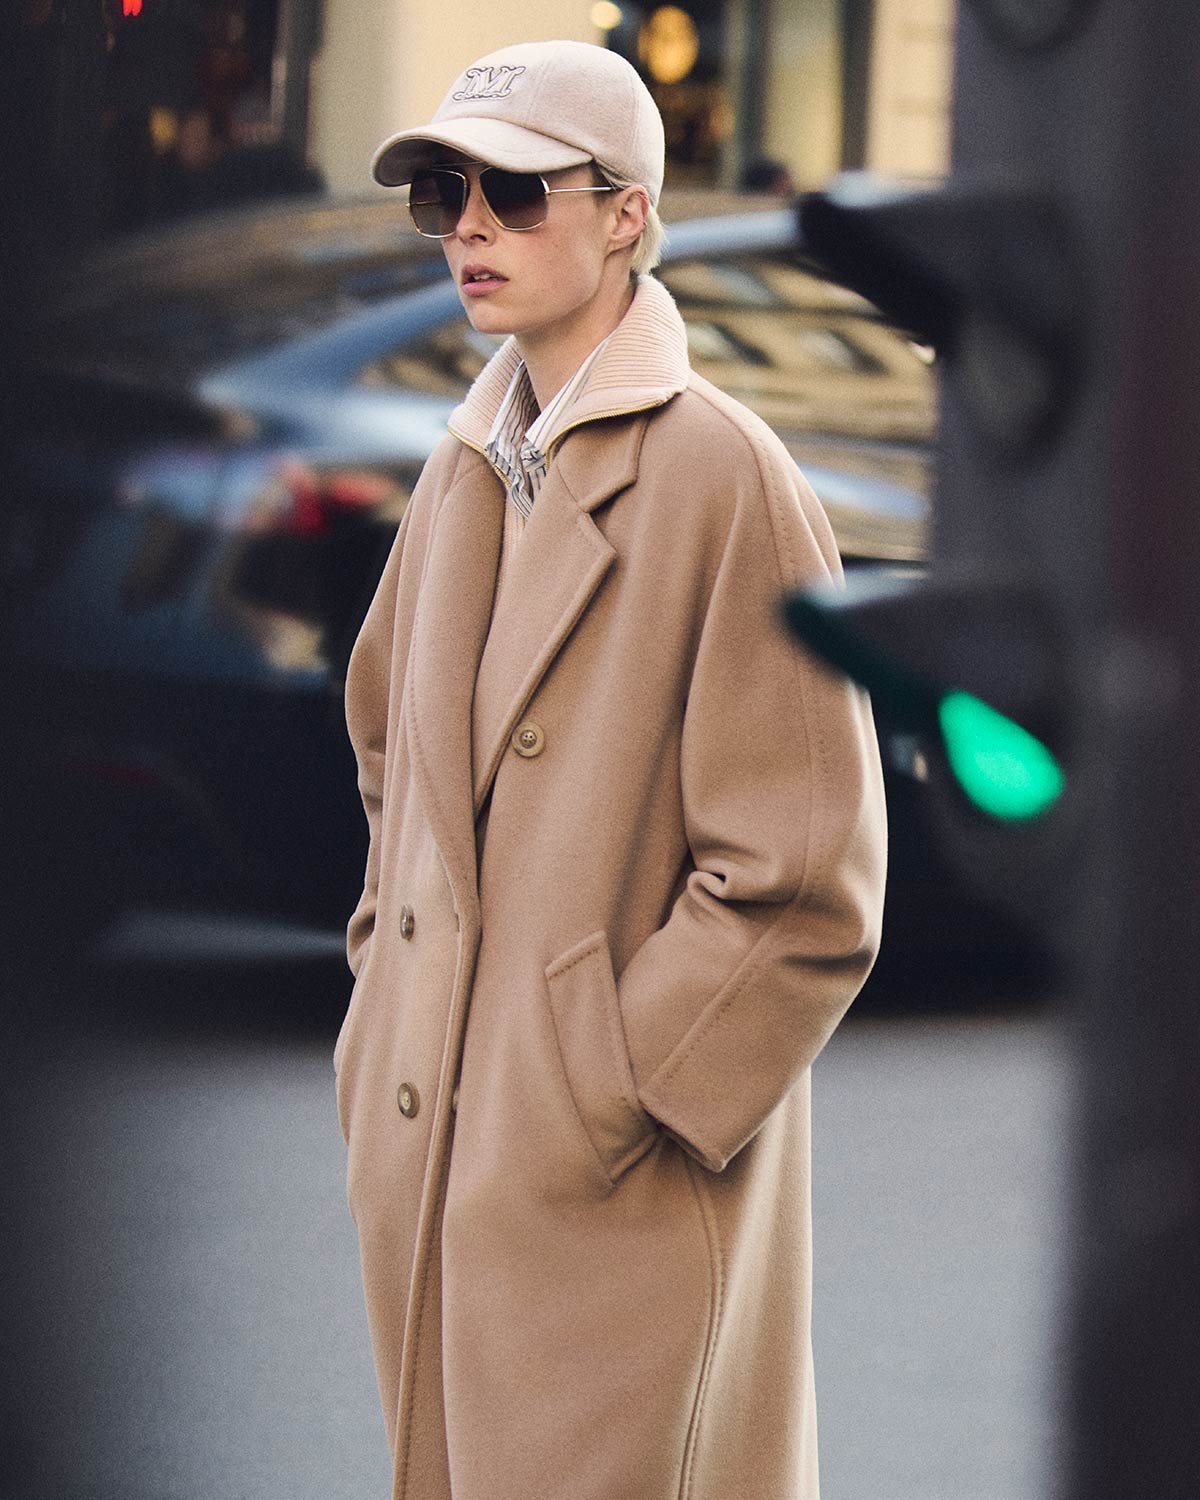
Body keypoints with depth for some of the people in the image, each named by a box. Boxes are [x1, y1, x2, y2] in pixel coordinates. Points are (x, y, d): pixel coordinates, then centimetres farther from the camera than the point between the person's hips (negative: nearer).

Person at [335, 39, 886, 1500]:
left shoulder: (724, 479, -13)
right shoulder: (465, 472, 10)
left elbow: (806, 886, -15)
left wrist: (617, 1094, -14)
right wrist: (387, 993, 15)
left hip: (619, 1202, -7)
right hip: (427, 1162, 7)